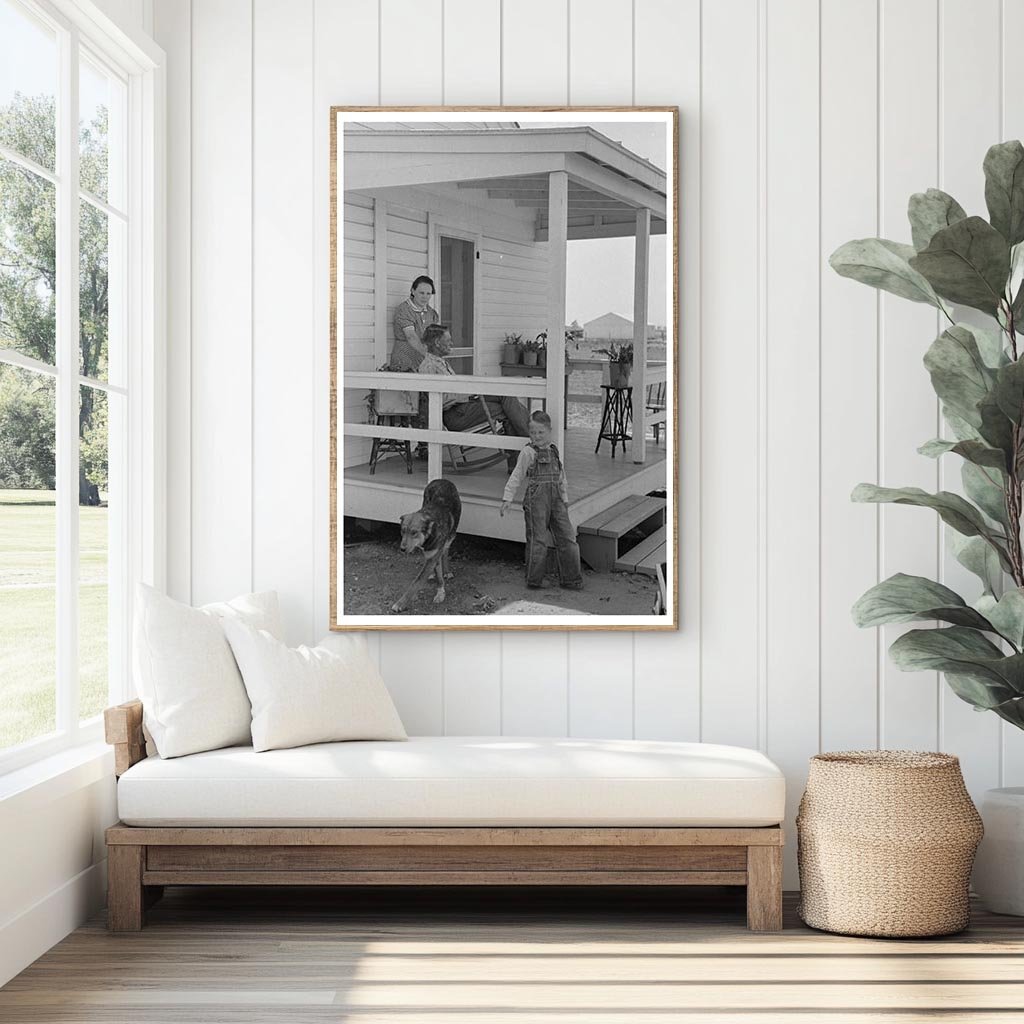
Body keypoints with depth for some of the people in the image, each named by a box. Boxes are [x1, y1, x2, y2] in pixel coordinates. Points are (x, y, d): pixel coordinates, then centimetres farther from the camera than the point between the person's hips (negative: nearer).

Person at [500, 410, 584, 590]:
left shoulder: (554, 452, 15)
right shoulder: (528, 452, -2)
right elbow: (516, 477, -3)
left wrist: (565, 499, 20)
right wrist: (507, 499, -9)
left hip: (555, 499, 5)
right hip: (536, 497, -5)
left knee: (567, 538, 3)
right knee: (537, 540, -4)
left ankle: (570, 579, 11)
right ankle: (534, 580, 7)